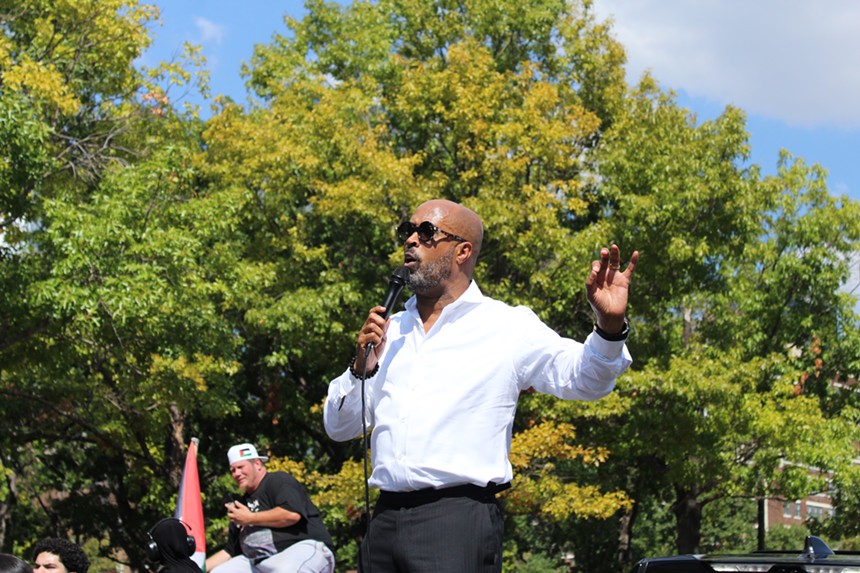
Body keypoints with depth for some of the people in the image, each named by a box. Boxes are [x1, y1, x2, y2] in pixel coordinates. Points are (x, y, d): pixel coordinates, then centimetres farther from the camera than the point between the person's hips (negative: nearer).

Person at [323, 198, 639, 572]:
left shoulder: (508, 328, 3)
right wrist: (361, 367, -2)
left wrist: (609, 326, -28)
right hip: (384, 521, 5)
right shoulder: (389, 332, 16)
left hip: (456, 523, -5)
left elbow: (584, 378, -9)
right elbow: (339, 427, 17)